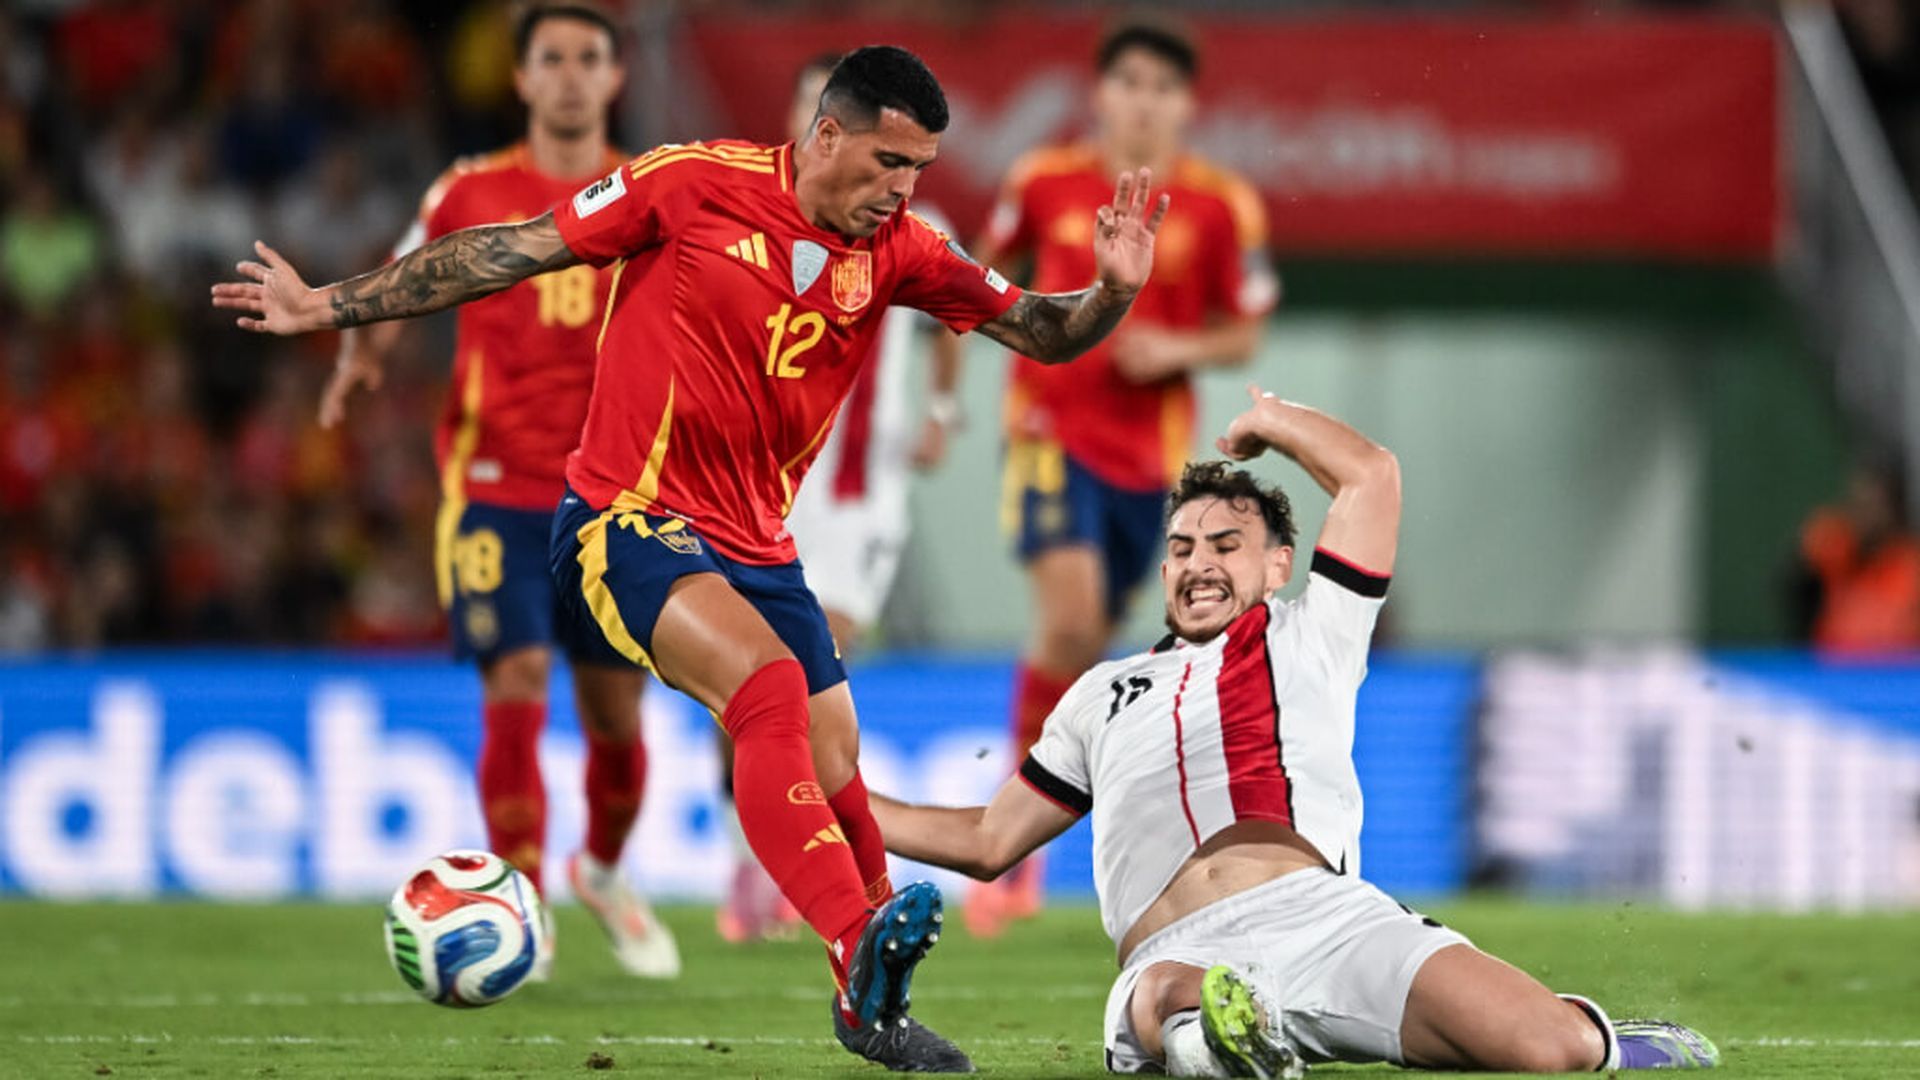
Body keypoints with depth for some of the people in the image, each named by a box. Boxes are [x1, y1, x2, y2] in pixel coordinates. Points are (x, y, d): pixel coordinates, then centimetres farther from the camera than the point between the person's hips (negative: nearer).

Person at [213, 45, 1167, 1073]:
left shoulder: (896, 248, 3)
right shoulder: (695, 182, -10)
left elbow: (1039, 331, 5)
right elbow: (508, 252, -3)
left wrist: (1110, 292, -18)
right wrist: (326, 306, 0)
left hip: (756, 549, 6)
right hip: (626, 521, -6)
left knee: (838, 783, 4)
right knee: (769, 681, -31)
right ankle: (858, 947, -43)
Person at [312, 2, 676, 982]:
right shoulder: (471, 194, 3)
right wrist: (361, 352, -7)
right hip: (497, 486, -2)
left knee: (616, 714, 6)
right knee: (516, 696, -14)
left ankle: (605, 872, 34)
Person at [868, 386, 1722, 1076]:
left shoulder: (1307, 639, 26)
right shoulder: (1104, 695, 35)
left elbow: (1372, 476, 19)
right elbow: (989, 842, 39)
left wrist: (1268, 421, 36)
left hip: (1322, 917, 1)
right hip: (1177, 956, -1)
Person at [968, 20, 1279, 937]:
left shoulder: (1220, 207, -3)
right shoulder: (1045, 182, -2)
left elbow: (1245, 335, 4)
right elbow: (988, 271, 17)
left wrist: (1177, 349, -15)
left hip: (1151, 443, 2)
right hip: (1051, 431, -2)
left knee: (1088, 640, 10)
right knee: (1071, 619, -22)